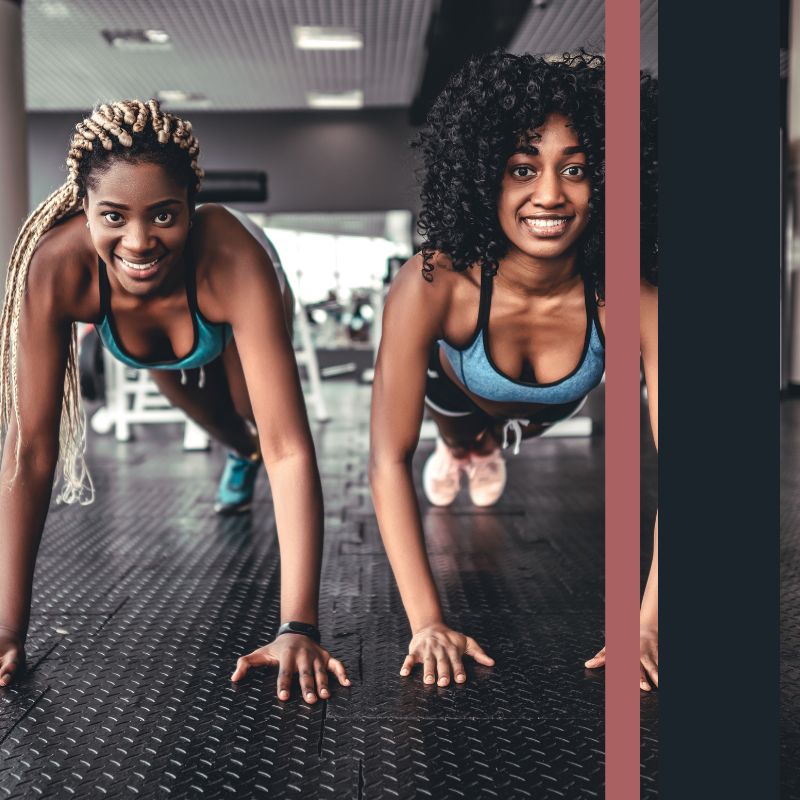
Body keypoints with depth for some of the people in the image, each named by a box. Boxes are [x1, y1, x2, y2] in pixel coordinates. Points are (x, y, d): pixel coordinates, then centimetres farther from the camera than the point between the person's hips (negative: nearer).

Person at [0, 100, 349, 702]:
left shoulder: (233, 258, -49)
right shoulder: (55, 268, -44)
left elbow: (290, 449, -52)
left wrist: (298, 628, -57)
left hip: (236, 308, -1)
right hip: (149, 337, 2)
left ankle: (246, 440, 32)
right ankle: (240, 456, 53)